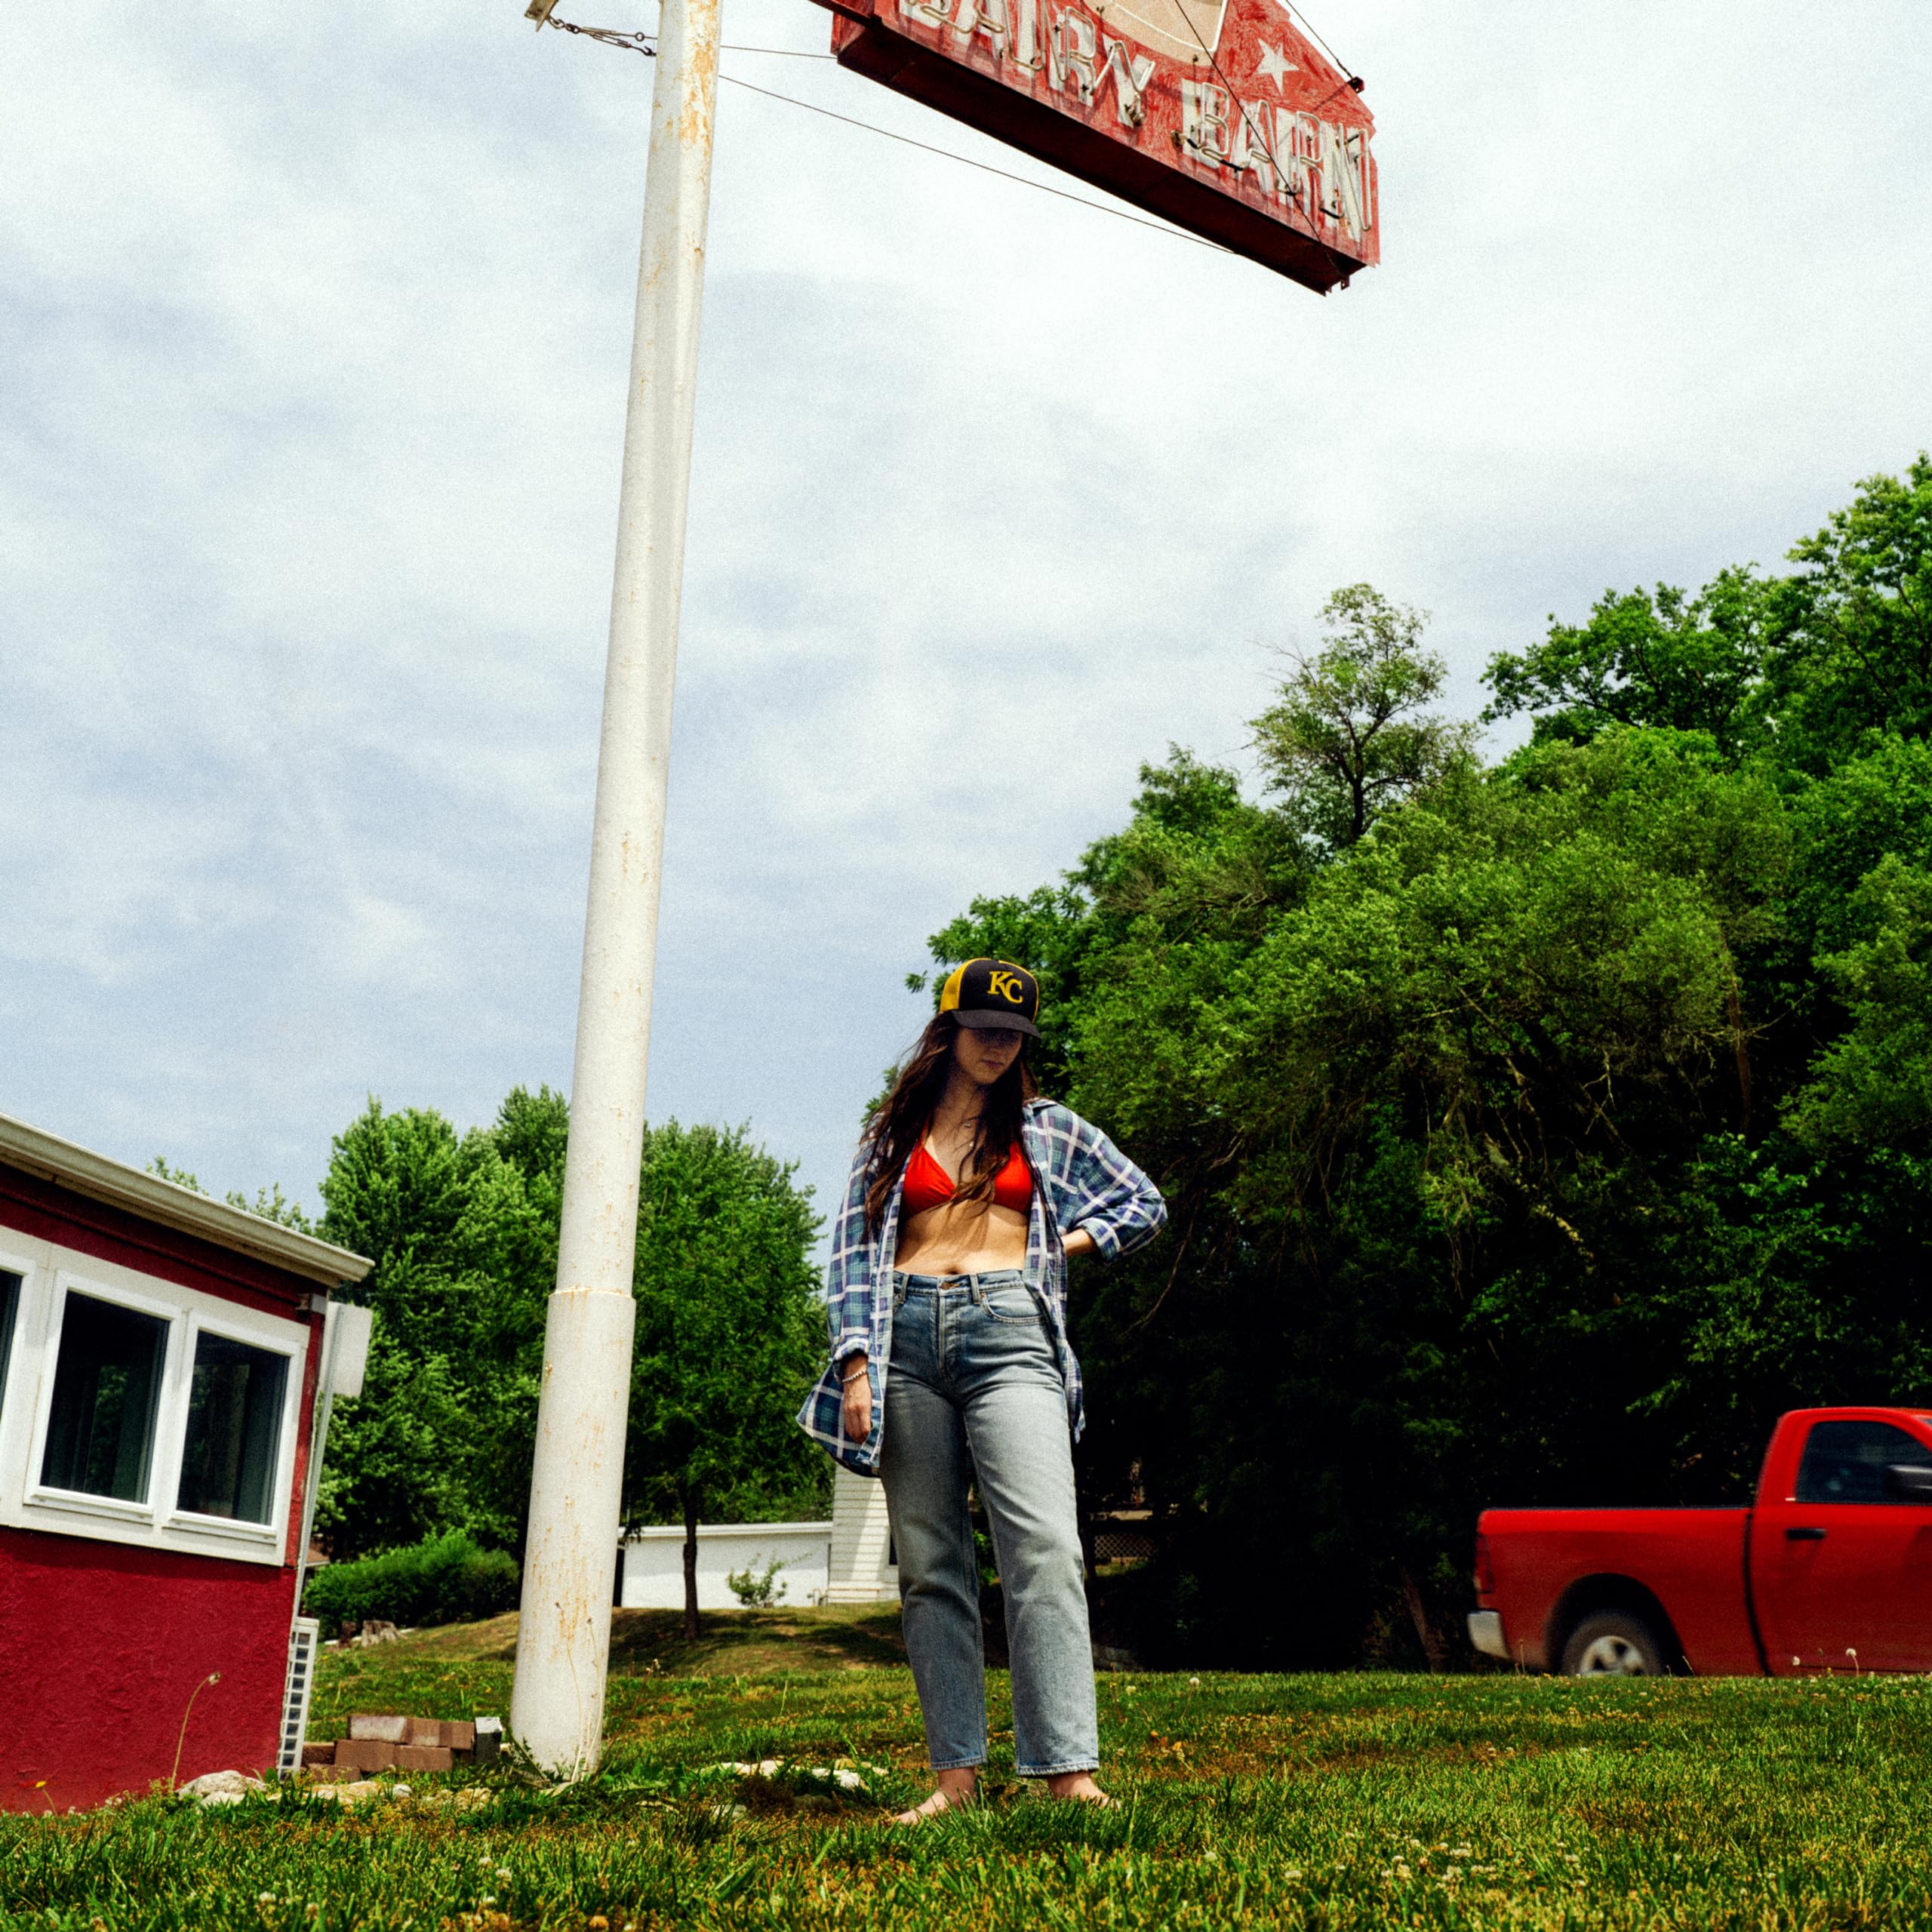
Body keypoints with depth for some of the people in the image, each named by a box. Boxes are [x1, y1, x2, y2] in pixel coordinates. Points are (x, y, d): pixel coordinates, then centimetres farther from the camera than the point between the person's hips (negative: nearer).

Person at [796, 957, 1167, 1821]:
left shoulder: (1048, 1128, 18)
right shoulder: (892, 1136, 18)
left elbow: (1144, 1204, 24)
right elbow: (855, 1254, 11)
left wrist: (1060, 1246, 10)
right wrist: (856, 1365, -1)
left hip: (1008, 1331, -1)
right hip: (909, 1335, 2)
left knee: (1043, 1547, -17)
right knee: (929, 1564, 0)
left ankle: (1069, 1769, -19)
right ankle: (955, 1773, 3)